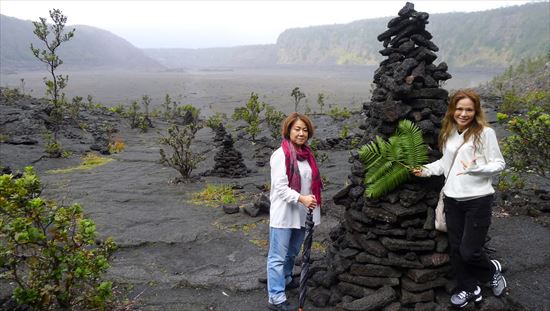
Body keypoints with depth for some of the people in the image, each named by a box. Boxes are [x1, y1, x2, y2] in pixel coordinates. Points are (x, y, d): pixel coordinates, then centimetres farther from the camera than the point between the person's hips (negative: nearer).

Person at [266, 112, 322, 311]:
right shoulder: (281, 155, -15)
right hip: (283, 214, -8)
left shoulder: (307, 154, 9)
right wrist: (302, 199, -29)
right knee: (278, 256, -1)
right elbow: (280, 187, -19)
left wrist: (312, 203, 17)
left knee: (292, 252, 23)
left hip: (301, 213, 8)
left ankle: (286, 279, 44)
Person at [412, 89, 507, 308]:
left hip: (477, 199, -5)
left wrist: (477, 168, -23)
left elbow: (499, 164, -6)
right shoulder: (448, 133, 8)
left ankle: (492, 269, 32)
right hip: (452, 199, 6)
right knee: (456, 249, 12)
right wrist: (426, 169, 4)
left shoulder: (485, 132, -8)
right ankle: (469, 289, 33)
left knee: (469, 252, -2)